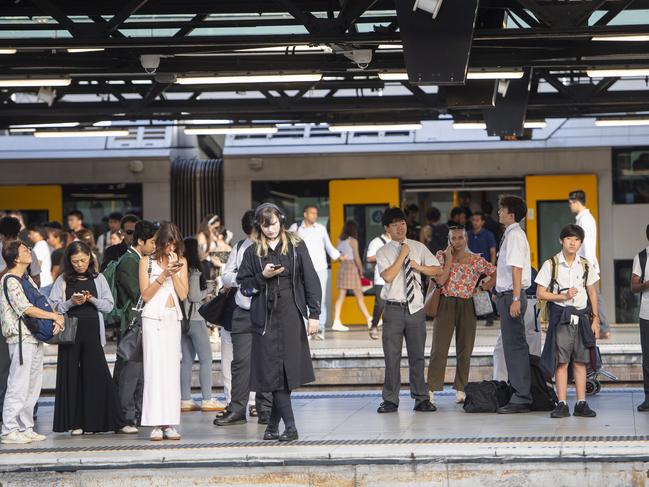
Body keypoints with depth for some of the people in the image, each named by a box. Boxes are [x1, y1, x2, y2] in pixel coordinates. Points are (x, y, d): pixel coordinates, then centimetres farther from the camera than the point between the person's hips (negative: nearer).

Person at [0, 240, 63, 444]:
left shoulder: (27, 279, 18)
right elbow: (26, 309, -19)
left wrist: (56, 317, -3)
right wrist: (54, 316, -12)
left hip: (35, 338, 9)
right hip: (21, 338, -9)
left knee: (33, 387, 11)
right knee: (18, 385, -9)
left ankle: (25, 428, 16)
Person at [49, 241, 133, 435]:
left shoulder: (98, 279, 9)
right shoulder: (63, 280, 6)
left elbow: (109, 305, 5)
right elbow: (54, 306, 1)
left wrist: (92, 299, -11)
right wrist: (71, 302, -14)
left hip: (92, 333, 0)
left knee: (100, 375, -3)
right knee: (72, 376, 1)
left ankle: (117, 422, -1)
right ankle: (74, 423, 8)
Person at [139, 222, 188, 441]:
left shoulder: (181, 262, 12)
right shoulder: (147, 261, 4)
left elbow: (183, 294, 2)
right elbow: (145, 294, -3)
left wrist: (174, 272, -9)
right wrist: (163, 275, -12)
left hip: (173, 318, 3)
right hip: (153, 318, -3)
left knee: (172, 368, -2)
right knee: (154, 367, -9)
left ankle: (169, 424, -1)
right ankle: (156, 424, -10)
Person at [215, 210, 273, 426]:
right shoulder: (239, 248, 12)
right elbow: (226, 277, 13)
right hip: (243, 313, 3)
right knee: (241, 360, 2)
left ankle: (265, 410, 8)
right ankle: (237, 410, 8)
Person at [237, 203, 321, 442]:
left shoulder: (296, 247, 5)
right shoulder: (252, 252, 8)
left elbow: (311, 280, 1)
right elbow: (244, 286, 10)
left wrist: (314, 314, -6)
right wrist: (263, 277, -8)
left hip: (291, 315, 0)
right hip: (266, 318, 1)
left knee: (287, 369, -1)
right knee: (274, 371, -6)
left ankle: (273, 423, 12)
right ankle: (289, 426, -6)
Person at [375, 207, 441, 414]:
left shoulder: (419, 248, 9)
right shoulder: (383, 253, 0)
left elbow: (437, 270, 9)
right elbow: (388, 276, -15)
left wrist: (419, 267, -7)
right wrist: (402, 255, -11)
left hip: (416, 308, 2)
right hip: (394, 309, -2)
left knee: (417, 356, 6)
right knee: (392, 357, 1)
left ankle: (421, 399, 13)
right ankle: (390, 401, 8)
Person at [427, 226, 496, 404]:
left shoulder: (476, 260, 5)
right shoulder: (441, 256, 2)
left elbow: (496, 273, 11)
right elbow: (440, 280, -11)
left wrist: (484, 288, 1)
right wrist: (449, 259, -9)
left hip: (467, 307, 2)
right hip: (446, 304, -2)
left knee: (465, 351, 5)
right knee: (439, 348, -6)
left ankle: (460, 390, 13)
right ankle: (431, 390, -6)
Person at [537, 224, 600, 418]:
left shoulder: (585, 265, 8)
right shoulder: (551, 264, -1)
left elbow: (592, 293, 14)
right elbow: (540, 293, -2)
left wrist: (595, 319, 8)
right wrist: (563, 297, -12)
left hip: (582, 316, 3)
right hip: (560, 317, -3)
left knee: (580, 361, 4)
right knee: (561, 361, -4)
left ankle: (581, 404, 7)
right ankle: (562, 404, -2)